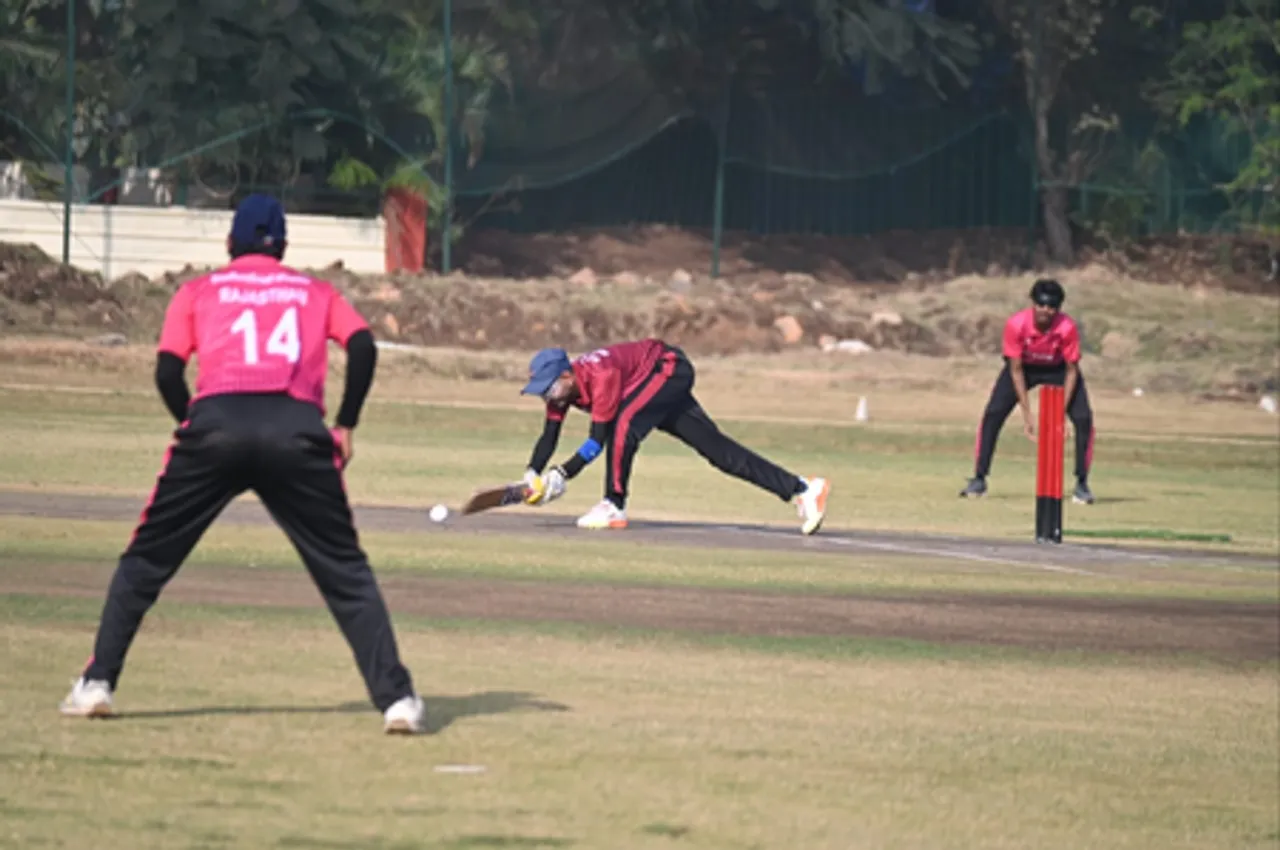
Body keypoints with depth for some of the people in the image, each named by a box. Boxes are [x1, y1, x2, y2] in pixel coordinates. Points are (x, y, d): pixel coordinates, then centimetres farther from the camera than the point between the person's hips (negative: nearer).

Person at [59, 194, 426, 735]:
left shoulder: (199, 291, 23)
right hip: (298, 431, 0)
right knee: (346, 572, 8)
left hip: (215, 421, 0)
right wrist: (345, 427, 12)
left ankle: (97, 683, 8)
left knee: (145, 561, 14)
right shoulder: (316, 293, 26)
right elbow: (363, 347, 8)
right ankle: (395, 696, -2)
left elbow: (168, 371, 10)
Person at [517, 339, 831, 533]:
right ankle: (800, 489, -1)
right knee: (716, 449, 1)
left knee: (623, 423, -31)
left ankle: (614, 507, -20)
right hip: (663, 381, 9)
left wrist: (563, 474, -41)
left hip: (670, 369, -9)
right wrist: (533, 475, -24)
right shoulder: (561, 387, -11)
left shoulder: (601, 377, -35)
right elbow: (549, 438, -8)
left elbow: (597, 441, -36)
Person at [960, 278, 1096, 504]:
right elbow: (1015, 370, -22)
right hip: (1025, 367, 0)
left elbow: (1072, 371, -21)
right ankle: (979, 480, -2)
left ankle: (1082, 484, -2)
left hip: (1058, 369, 0)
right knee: (993, 414, -14)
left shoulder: (1067, 328, -33)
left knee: (1083, 418, -15)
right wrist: (1027, 415, -24)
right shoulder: (1016, 324, -32)